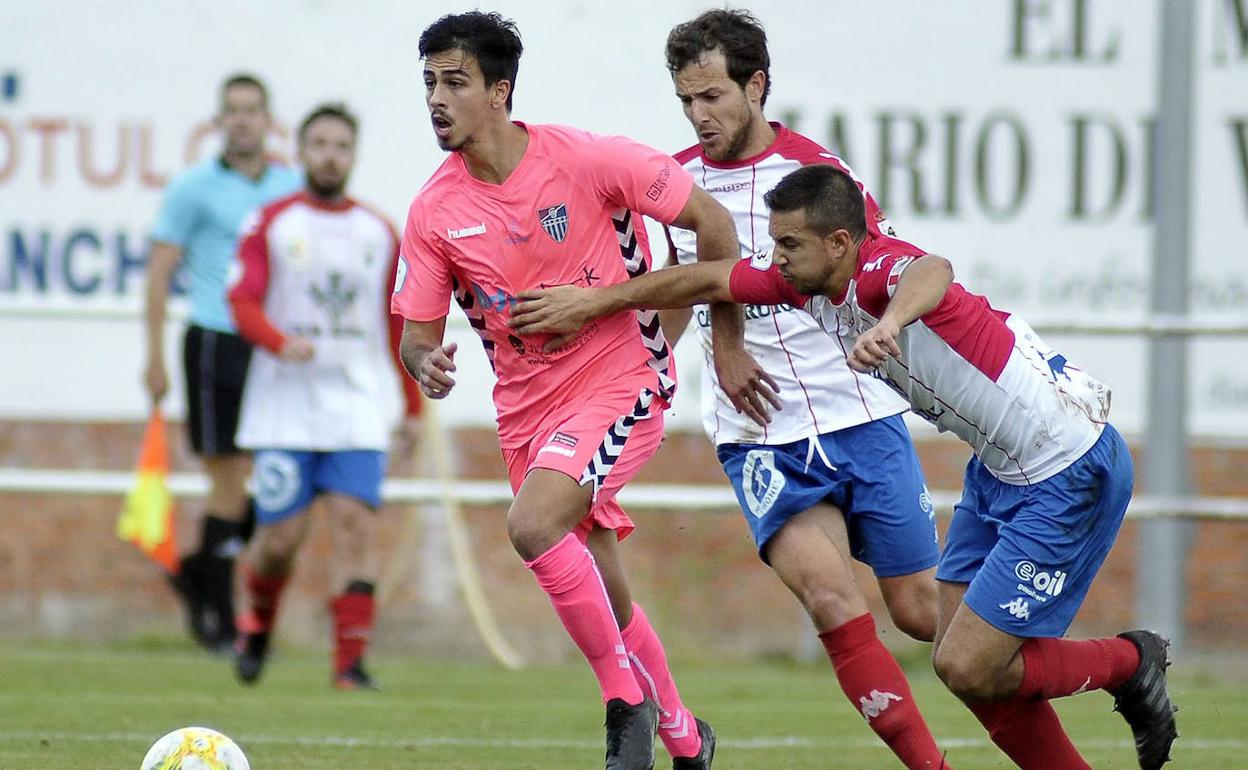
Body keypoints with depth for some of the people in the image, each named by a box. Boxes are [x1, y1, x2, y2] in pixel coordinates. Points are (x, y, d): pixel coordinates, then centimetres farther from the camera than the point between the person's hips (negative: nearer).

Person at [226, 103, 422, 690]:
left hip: (358, 408, 2)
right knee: (281, 536, -5)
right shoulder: (271, 223, 4)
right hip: (284, 406, -2)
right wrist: (282, 344, -25)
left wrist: (413, 408, 17)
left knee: (357, 522, -13)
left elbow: (400, 326, 17)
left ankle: (351, 663, -14)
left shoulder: (379, 235, 11)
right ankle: (257, 623, 26)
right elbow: (243, 302, -6)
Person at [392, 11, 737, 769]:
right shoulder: (435, 210, -4)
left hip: (620, 383, -5)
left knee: (532, 524, -29)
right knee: (604, 598, 12)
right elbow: (417, 331, 1)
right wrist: (425, 363, -23)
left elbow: (711, 221, -8)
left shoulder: (586, 159, -16)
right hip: (527, 406, 5)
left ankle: (628, 698, -13)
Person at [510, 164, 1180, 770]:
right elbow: (705, 280, 13)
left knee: (969, 668, -9)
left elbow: (931, 271, -51)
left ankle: (1129, 663, 12)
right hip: (1000, 469, 10)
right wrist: (592, 302, 17)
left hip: (1069, 472, -10)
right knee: (961, 662, 9)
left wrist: (889, 322, -71)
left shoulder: (879, 267, -26)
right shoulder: (807, 279, 0)